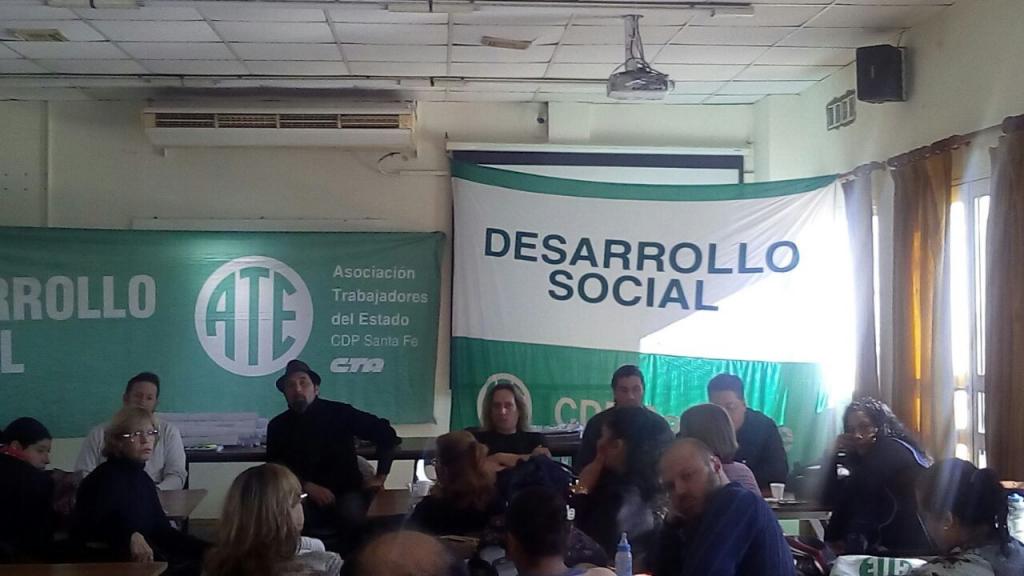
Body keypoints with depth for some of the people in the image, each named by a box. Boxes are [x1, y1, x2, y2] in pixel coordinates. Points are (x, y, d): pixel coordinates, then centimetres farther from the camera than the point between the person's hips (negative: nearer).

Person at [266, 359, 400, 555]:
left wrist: (380, 477, 0)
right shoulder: (278, 426, 6)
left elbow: (386, 434, 4)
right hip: (304, 499, 1)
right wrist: (309, 487, -17)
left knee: (352, 512, -34)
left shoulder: (339, 413, 1)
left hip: (345, 494, -1)